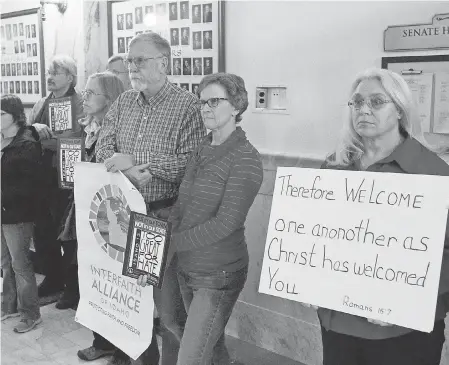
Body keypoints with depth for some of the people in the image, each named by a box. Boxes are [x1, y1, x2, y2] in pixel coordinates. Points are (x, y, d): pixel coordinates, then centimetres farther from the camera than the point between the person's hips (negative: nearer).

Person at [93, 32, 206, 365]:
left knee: (168, 302, 4)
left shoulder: (187, 106, -11)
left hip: (164, 215, -6)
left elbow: (191, 163, -19)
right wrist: (129, 171, -18)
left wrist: (135, 160, -21)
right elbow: (104, 149, 3)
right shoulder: (124, 103, 9)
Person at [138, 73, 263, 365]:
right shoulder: (201, 151, 7)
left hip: (219, 275, -7)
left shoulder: (245, 159, -14)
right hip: (187, 269, 7)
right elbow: (180, 208, 6)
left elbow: (225, 223, -21)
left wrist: (168, 242, -19)